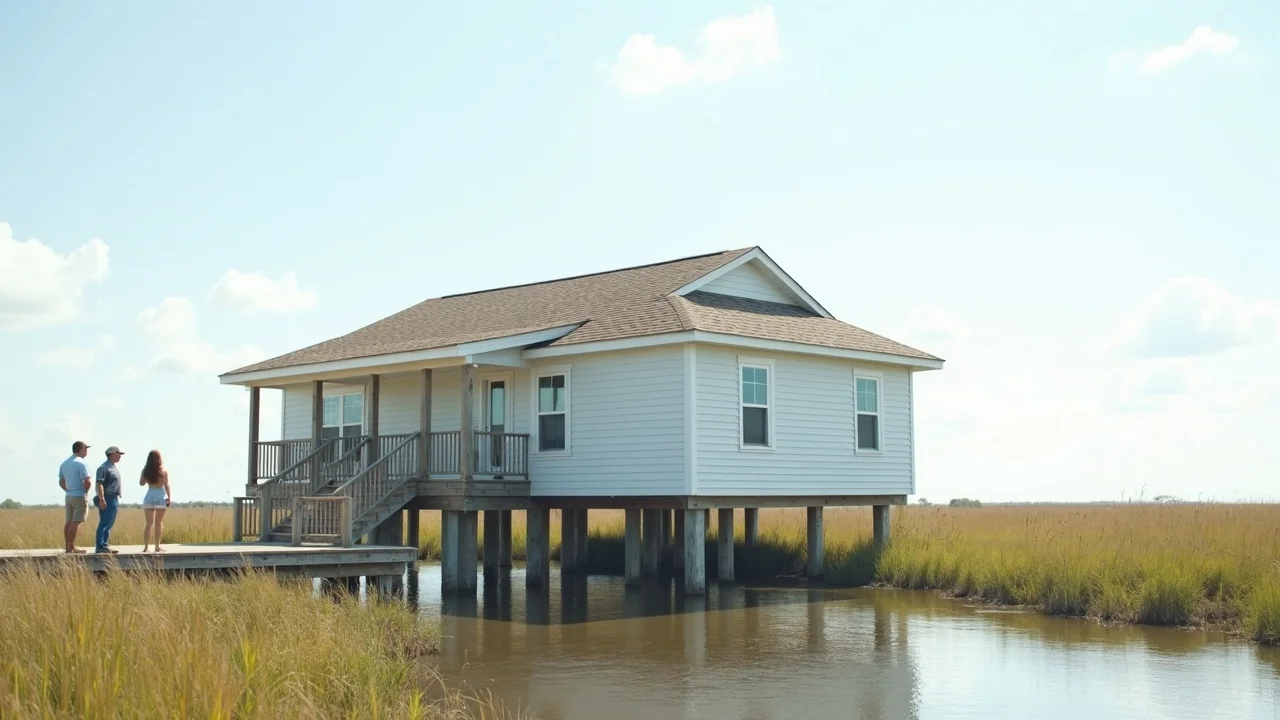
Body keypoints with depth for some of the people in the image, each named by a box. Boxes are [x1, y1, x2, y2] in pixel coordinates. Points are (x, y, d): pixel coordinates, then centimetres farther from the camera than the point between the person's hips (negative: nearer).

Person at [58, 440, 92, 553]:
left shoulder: (64, 463, 11)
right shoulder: (81, 463, -15)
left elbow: (61, 482, 17)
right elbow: (87, 481, -22)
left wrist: (69, 490, 15)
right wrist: (86, 491, -4)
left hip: (69, 496, 8)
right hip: (80, 496, -8)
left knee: (69, 522, 10)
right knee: (75, 522, -7)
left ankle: (69, 546, 13)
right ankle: (70, 547, -8)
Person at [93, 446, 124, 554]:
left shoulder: (114, 467, 18)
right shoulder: (104, 468, -12)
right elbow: (99, 484, -20)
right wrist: (101, 499, -26)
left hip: (114, 499, 10)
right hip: (107, 499, -10)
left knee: (110, 523, 11)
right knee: (104, 523, -9)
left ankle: (105, 545, 16)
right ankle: (99, 547, -9)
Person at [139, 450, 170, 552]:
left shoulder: (146, 470, 0)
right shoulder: (163, 470, -6)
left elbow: (141, 483, 10)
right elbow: (166, 485, -7)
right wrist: (169, 497, -2)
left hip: (149, 496, 2)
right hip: (160, 496, -2)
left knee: (149, 523, 7)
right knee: (158, 523, 5)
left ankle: (145, 547, 1)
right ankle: (157, 546, 4)